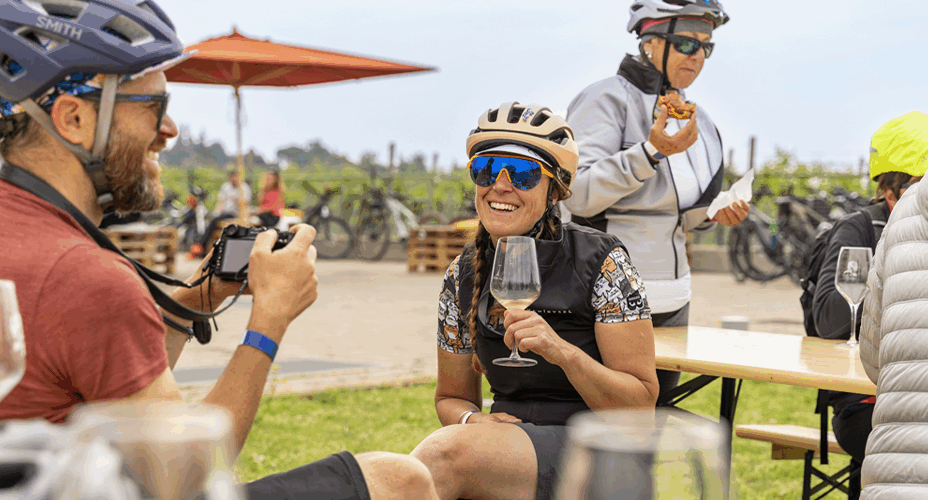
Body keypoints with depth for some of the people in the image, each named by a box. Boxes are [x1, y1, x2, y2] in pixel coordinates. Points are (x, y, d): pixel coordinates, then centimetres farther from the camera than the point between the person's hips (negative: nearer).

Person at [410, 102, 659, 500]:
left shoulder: (602, 263, -8)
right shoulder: (463, 276, 6)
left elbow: (641, 403, -8)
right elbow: (451, 397, 17)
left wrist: (563, 352, -24)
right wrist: (473, 420, -7)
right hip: (510, 444, 4)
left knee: (445, 450, -31)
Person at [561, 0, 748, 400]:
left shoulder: (693, 116, 15)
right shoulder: (606, 99, -9)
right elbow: (578, 194, -21)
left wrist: (711, 215, 4)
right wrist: (652, 151, -27)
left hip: (672, 300, 8)